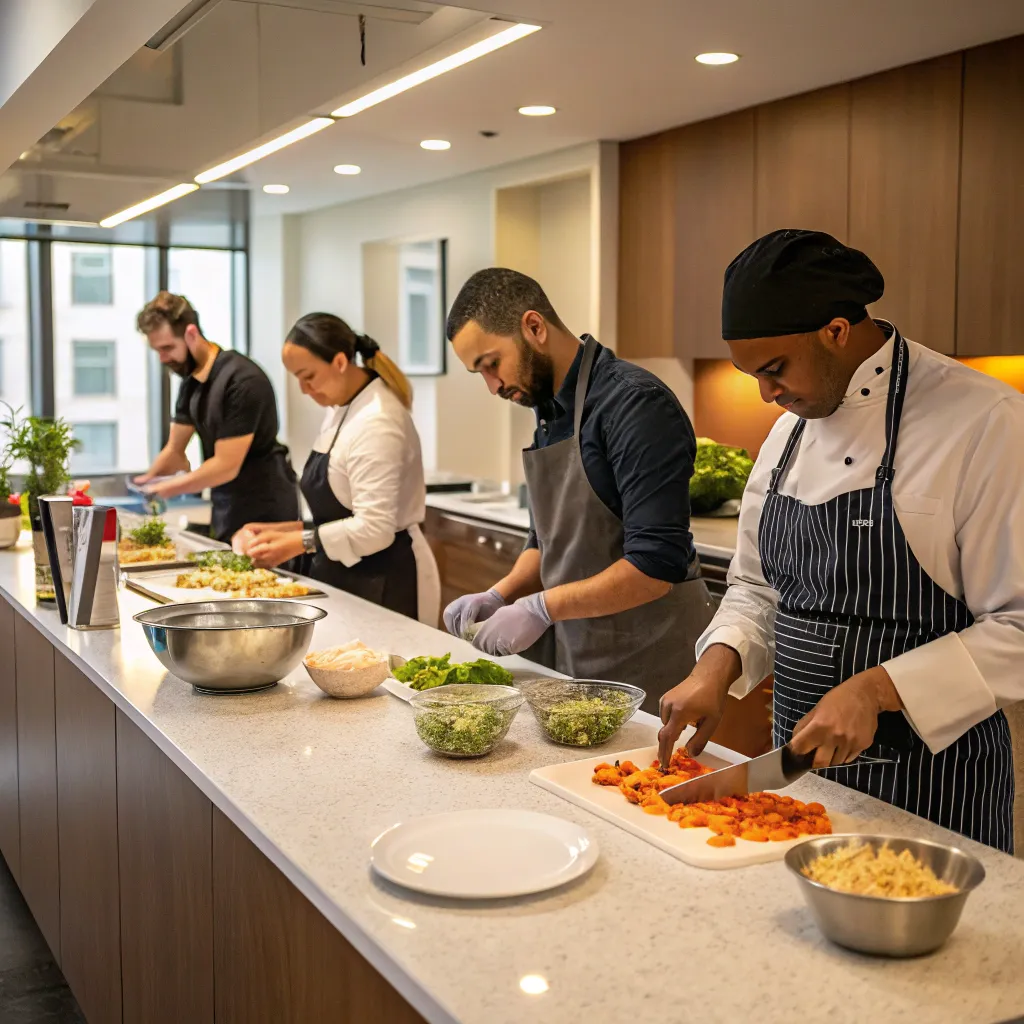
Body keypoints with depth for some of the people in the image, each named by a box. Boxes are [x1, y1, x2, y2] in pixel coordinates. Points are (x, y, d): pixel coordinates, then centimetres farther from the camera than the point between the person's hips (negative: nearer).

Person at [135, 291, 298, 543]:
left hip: (263, 510, -8)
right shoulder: (191, 380, 7)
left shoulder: (242, 380, -21)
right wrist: (146, 482, -6)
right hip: (226, 506, 8)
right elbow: (175, 451, 10)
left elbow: (227, 466, -22)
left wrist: (165, 489, -16)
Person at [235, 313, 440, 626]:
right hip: (345, 576, 9)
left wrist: (300, 542, -22)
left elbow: (374, 529, -26)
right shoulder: (341, 410, 10)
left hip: (383, 585, -9)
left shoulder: (376, 423, -21)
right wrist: (290, 530, 5)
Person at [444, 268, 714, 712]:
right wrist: (500, 596, 2)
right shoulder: (549, 411, 10)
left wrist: (542, 608, -21)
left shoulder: (635, 404, -18)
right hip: (572, 657, 8)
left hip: (645, 665, -8)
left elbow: (656, 564, -24)